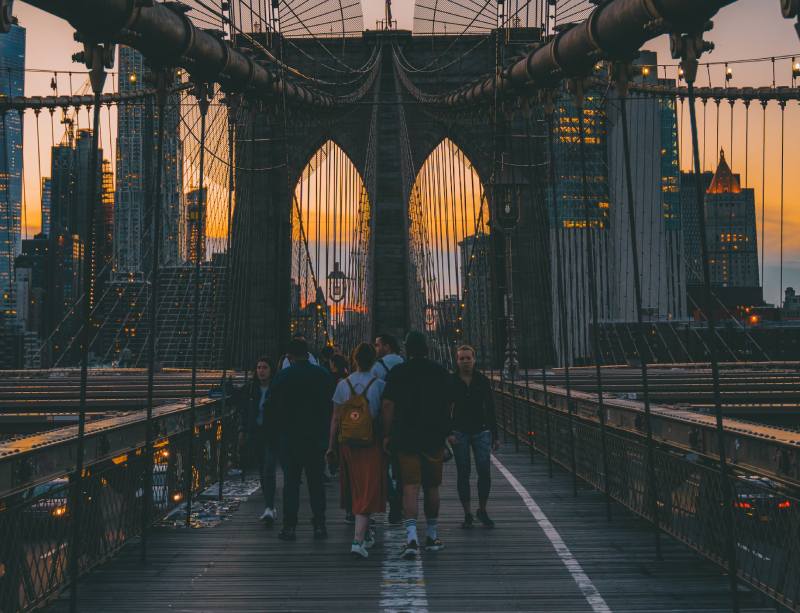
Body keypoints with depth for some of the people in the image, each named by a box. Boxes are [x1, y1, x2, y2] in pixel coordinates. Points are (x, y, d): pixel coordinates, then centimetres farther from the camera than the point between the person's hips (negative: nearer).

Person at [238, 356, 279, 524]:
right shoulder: (250, 389, 7)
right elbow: (244, 411, 14)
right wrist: (242, 432, 9)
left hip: (273, 436, -5)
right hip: (255, 435, 5)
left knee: (269, 470, -16)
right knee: (262, 472, 10)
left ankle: (269, 509, -20)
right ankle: (270, 507, 19)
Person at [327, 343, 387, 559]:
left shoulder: (343, 384, 1)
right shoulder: (379, 385, -7)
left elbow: (336, 418, 3)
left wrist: (331, 445, 9)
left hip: (349, 443, 3)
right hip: (372, 443, -3)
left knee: (356, 490, 17)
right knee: (369, 491, -2)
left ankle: (366, 533, 32)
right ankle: (358, 539, -13)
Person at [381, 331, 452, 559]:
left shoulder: (398, 372, -3)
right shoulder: (441, 372, 4)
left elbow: (388, 405, -6)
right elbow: (448, 405, 11)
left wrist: (387, 435, 0)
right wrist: (444, 433, 22)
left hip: (405, 438, -2)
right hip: (434, 438, 2)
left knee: (410, 487, -3)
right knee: (431, 487, 14)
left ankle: (411, 537, -17)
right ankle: (432, 536, 24)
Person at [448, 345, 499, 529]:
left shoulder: (482, 380, 4)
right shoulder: (451, 382, 1)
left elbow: (490, 409, 8)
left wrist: (495, 436, 6)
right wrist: (448, 433, -10)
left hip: (481, 431, 1)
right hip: (460, 433, 0)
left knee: (484, 472, -7)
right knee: (463, 473, 2)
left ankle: (482, 510, 12)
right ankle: (467, 514, 11)